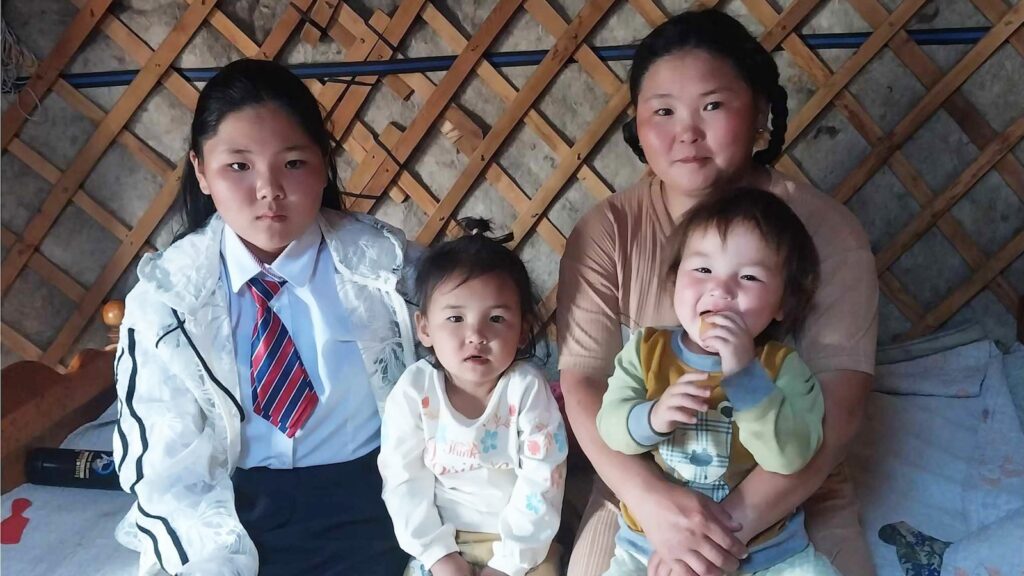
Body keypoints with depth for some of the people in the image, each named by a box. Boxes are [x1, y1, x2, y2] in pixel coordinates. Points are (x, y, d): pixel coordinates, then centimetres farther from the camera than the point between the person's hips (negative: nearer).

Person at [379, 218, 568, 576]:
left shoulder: (527, 389, -16)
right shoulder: (414, 391, -13)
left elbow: (542, 481, -13)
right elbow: (404, 480, -7)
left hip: (521, 542, -1)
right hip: (442, 538, 1)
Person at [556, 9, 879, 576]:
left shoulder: (825, 230, -11)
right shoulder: (604, 234, -8)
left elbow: (837, 408, -16)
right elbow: (582, 386, -13)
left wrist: (732, 521, -25)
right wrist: (650, 497, -28)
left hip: (792, 489, 0)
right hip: (642, 484, 1)